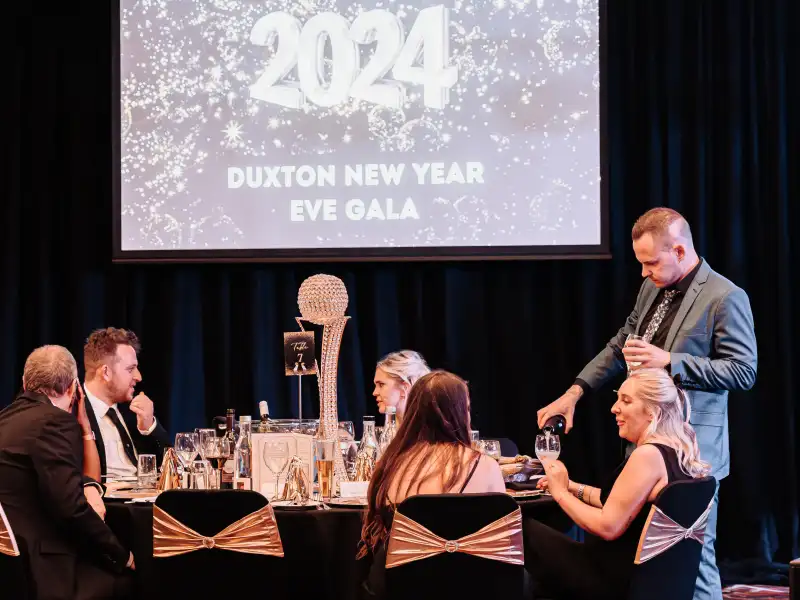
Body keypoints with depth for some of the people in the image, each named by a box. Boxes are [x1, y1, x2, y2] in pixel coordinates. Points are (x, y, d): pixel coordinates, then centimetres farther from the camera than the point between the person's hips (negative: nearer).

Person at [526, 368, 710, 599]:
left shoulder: (648, 455, -23)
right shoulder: (675, 451, 6)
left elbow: (608, 527, -22)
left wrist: (561, 492, -10)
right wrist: (572, 487, 12)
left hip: (619, 579, -9)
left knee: (524, 531, 1)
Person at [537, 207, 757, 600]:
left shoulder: (726, 298, -12)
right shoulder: (652, 289, 12)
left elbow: (743, 371, -14)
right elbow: (619, 347, 20)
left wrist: (670, 361, -21)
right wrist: (575, 392, 10)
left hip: (690, 448, -8)